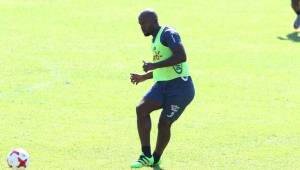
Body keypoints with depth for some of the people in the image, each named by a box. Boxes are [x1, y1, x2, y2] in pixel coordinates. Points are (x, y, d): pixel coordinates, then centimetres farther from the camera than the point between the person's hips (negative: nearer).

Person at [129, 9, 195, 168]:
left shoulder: (168, 34, -11)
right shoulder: (156, 38, 19)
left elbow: (181, 56, -26)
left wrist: (154, 65, -22)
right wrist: (144, 77, 29)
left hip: (180, 86, -8)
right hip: (162, 85, 8)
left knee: (164, 123, -2)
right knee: (141, 109, -13)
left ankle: (155, 160, 19)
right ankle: (146, 156, -9)